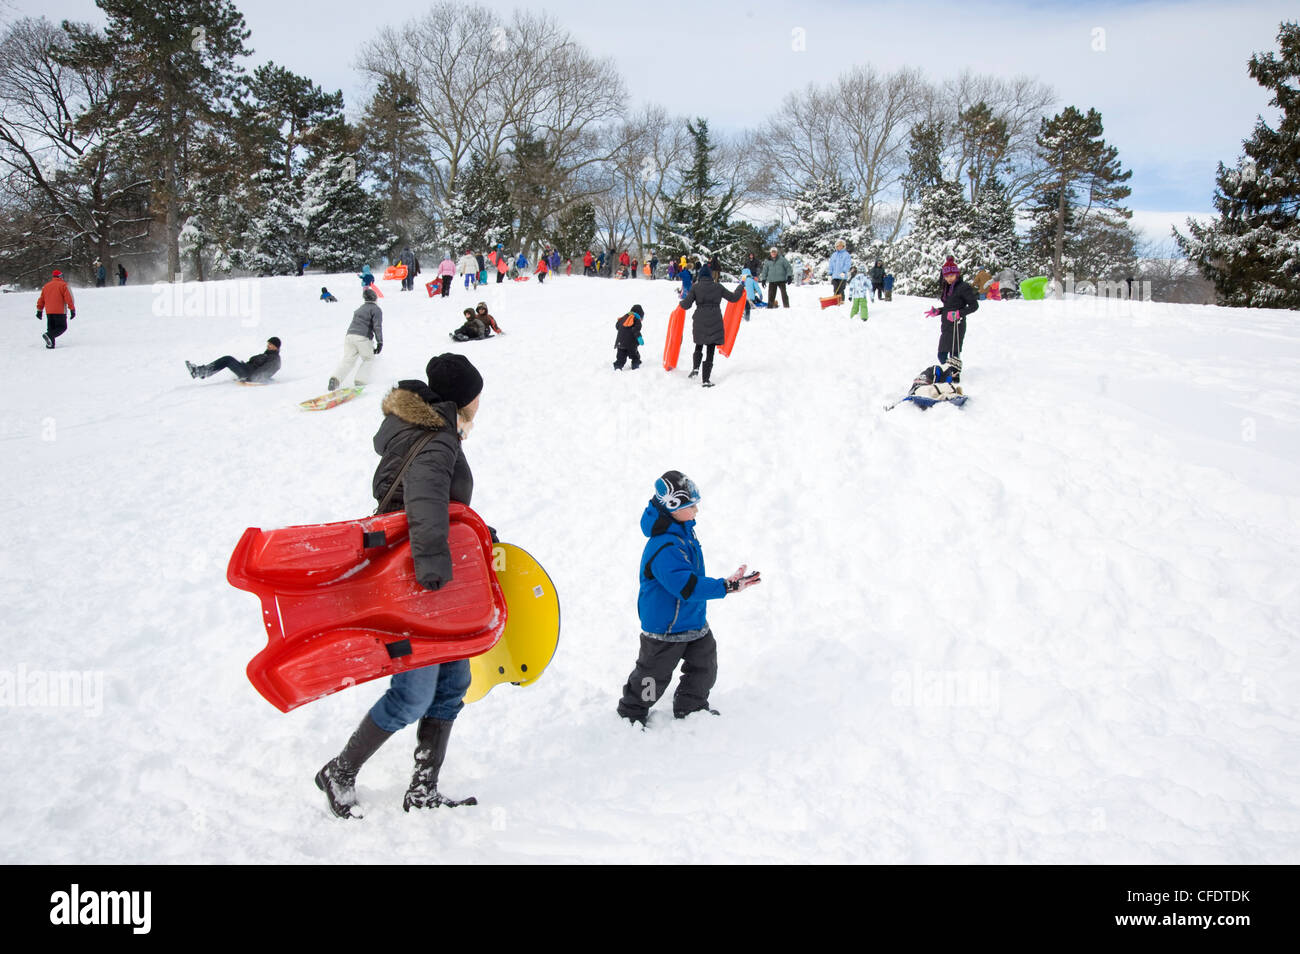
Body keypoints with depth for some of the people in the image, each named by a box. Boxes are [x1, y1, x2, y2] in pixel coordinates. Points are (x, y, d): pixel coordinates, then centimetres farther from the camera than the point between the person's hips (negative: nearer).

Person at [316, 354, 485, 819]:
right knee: (415, 694, -6)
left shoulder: (420, 426, 12)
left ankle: (423, 790, 17)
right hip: (412, 585, -10)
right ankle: (339, 774, 12)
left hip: (423, 575, 10)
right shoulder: (438, 442, -20)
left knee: (453, 680, 11)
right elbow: (425, 495, -40)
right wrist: (433, 558, -56)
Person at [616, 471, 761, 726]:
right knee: (654, 674, 8)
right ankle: (631, 712, 31)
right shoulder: (664, 547, -33)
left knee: (705, 664, 17)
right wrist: (726, 586, -42)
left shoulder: (684, 530, 1)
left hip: (694, 619, 9)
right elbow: (686, 586, -39)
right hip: (666, 625, -9)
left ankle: (690, 708, 38)